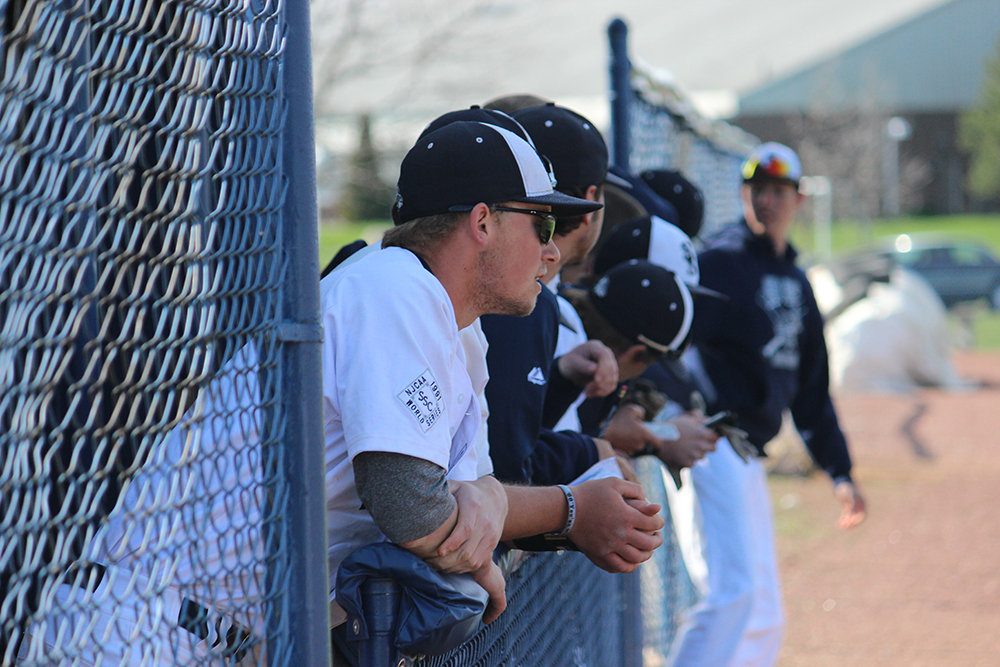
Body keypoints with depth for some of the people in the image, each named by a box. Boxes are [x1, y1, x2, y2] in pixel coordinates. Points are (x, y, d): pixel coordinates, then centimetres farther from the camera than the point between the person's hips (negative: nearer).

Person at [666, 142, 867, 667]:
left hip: (748, 455, 9)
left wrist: (839, 471, 20)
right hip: (712, 442, -9)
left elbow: (811, 388, 23)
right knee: (736, 592, -20)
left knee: (764, 616, 10)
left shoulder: (795, 283, 19)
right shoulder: (721, 260, -6)